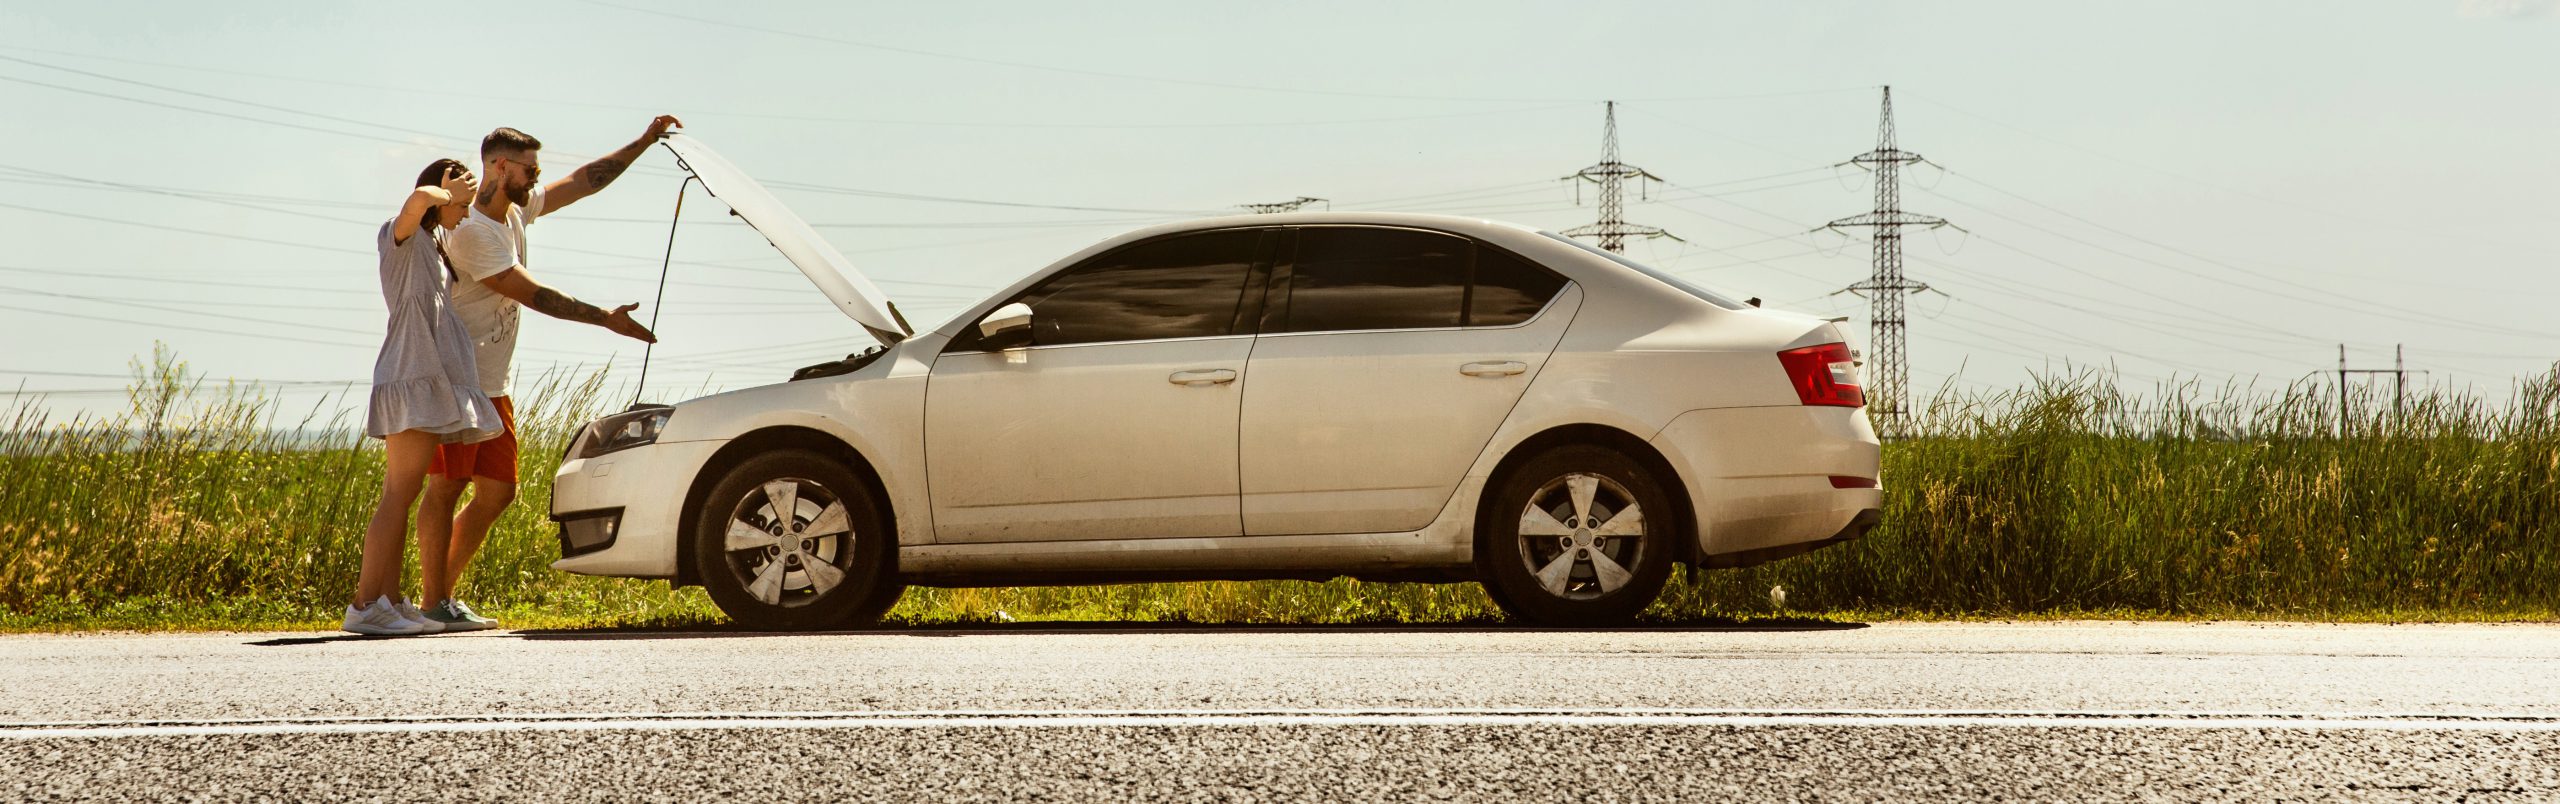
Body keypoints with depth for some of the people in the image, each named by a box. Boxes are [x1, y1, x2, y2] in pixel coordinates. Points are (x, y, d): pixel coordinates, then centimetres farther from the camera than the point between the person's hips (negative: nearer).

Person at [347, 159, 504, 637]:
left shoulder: (432, 249, 24)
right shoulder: (400, 236, -3)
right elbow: (419, 198, -27)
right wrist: (448, 193, -6)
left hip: (431, 378, 10)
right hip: (411, 374, -10)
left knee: (401, 497, 6)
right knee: (399, 495, -15)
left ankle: (389, 603, 5)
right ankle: (364, 605, -19)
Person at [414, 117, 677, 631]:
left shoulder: (517, 210, 10)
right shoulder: (471, 230, -18)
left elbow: (585, 181, 17)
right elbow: (534, 296, -19)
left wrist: (646, 142, 13)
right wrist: (606, 319, -16)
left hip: (491, 386, 9)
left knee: (497, 491, 7)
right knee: (447, 486, -9)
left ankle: (446, 594, 13)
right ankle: (434, 604, -8)